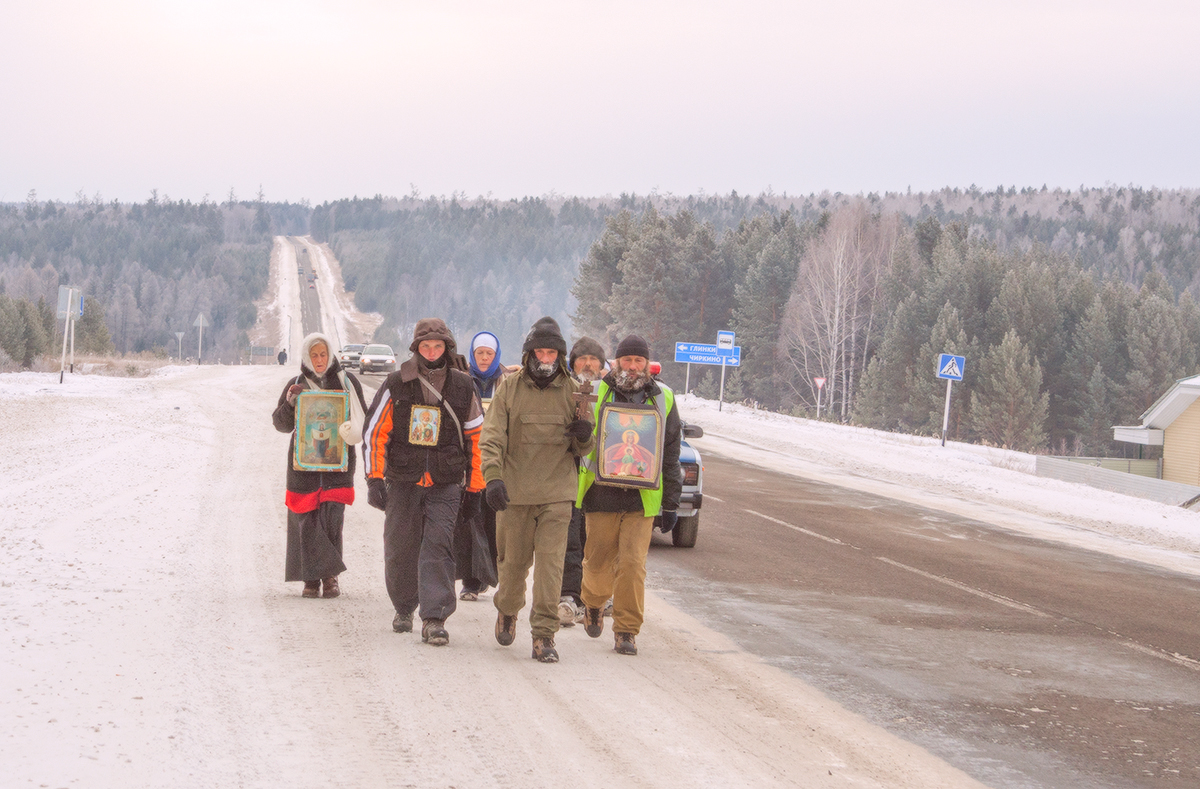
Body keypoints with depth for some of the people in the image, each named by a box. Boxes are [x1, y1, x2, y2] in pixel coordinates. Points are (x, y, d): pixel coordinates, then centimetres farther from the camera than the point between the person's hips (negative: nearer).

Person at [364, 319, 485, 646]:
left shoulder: (463, 387, 3)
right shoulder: (396, 385, -1)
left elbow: (476, 437, 11)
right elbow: (375, 431, 3)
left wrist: (475, 485, 10)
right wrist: (375, 479, -3)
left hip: (446, 485, -1)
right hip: (402, 482, 1)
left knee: (438, 546, -13)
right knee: (400, 549, 8)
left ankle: (434, 619, -13)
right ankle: (404, 608, 31)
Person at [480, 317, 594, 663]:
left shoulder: (572, 392, 5)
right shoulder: (510, 389, 2)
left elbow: (581, 450, 11)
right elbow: (492, 437, -6)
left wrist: (584, 437, -14)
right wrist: (493, 477, -21)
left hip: (556, 494, 0)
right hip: (514, 492, 0)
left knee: (550, 563, -9)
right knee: (514, 561, 10)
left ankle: (544, 634, -5)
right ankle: (507, 610, 39)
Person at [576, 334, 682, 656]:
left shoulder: (663, 399, 7)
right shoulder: (596, 394, 2)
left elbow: (671, 456, 12)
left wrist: (671, 503, 9)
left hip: (642, 498, 0)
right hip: (601, 495, 0)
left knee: (633, 564, -8)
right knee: (598, 565, 6)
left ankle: (626, 630, 4)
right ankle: (593, 603, 37)